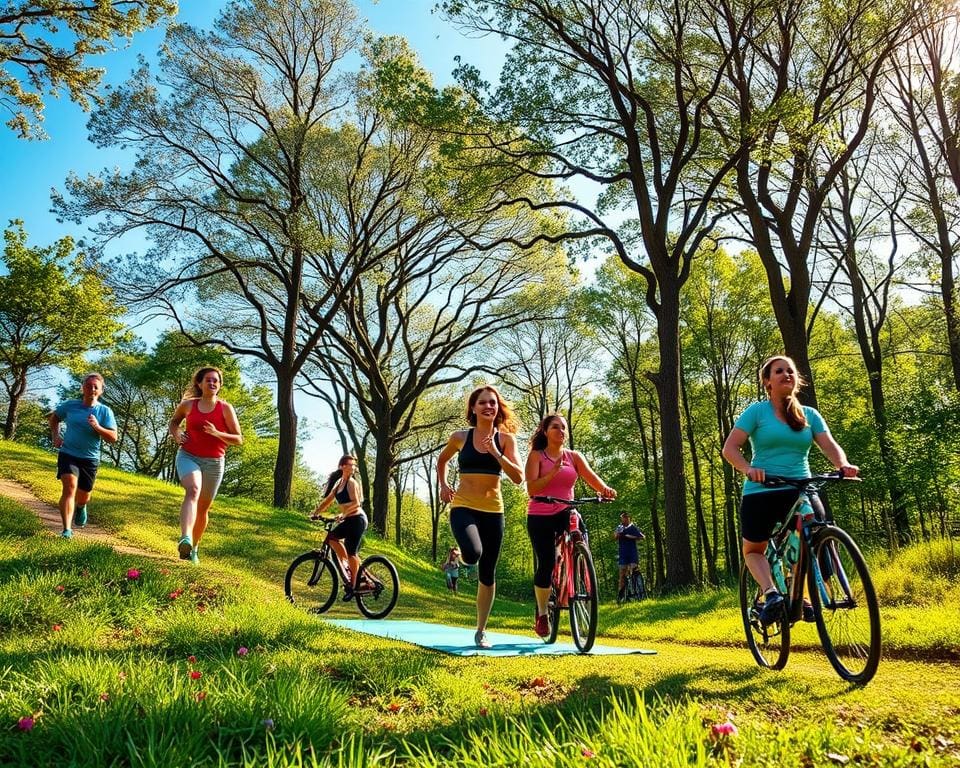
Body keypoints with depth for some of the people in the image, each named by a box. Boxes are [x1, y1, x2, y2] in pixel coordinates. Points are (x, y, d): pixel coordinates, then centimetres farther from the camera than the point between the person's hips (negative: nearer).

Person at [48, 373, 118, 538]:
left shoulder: (105, 411, -6)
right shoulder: (70, 405, -1)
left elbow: (113, 438, -11)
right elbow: (54, 418, 20)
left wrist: (97, 427, -26)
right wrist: (55, 435, 5)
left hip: (90, 459, 1)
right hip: (68, 454, -1)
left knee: (84, 496, 16)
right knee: (69, 488, -22)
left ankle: (80, 507, 53)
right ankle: (67, 530, -22)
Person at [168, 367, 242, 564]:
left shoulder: (225, 408, -2)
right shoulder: (188, 405, 2)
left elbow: (238, 439, -3)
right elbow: (173, 421, 25)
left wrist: (217, 433, -19)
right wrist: (176, 435, 3)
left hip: (214, 462, 1)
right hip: (188, 456, -1)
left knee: (203, 508, 12)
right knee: (193, 490, -31)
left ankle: (194, 548, 33)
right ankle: (185, 539, -48)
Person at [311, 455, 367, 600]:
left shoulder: (351, 482, -12)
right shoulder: (339, 482, 12)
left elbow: (356, 503, -22)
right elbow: (328, 500, 17)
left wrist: (343, 514, -31)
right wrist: (316, 512, 10)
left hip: (357, 519, -8)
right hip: (348, 520, 8)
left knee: (351, 553, -5)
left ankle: (353, 585, 5)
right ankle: (346, 566, 8)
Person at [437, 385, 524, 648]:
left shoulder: (505, 438, 0)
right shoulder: (460, 437, 0)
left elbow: (518, 478, -9)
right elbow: (442, 461, 20)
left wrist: (496, 453, -19)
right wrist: (443, 485, 5)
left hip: (493, 510, 2)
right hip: (463, 506, -2)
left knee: (487, 573, 8)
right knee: (472, 553, -31)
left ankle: (481, 631, 24)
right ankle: (467, 550, 7)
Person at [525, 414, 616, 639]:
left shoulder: (574, 457, 8)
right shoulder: (536, 455, 0)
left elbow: (591, 477, -7)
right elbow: (531, 488, -12)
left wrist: (605, 489, -29)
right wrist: (553, 472, -24)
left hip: (566, 513, 3)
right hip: (540, 516, -3)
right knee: (545, 564, -9)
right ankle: (542, 614, 13)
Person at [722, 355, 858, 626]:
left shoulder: (809, 415, 11)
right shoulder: (757, 411, -1)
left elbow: (830, 446, 0)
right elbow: (730, 448, -9)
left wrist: (843, 464, -23)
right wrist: (748, 469, -28)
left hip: (800, 491, 2)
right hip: (761, 492, -2)